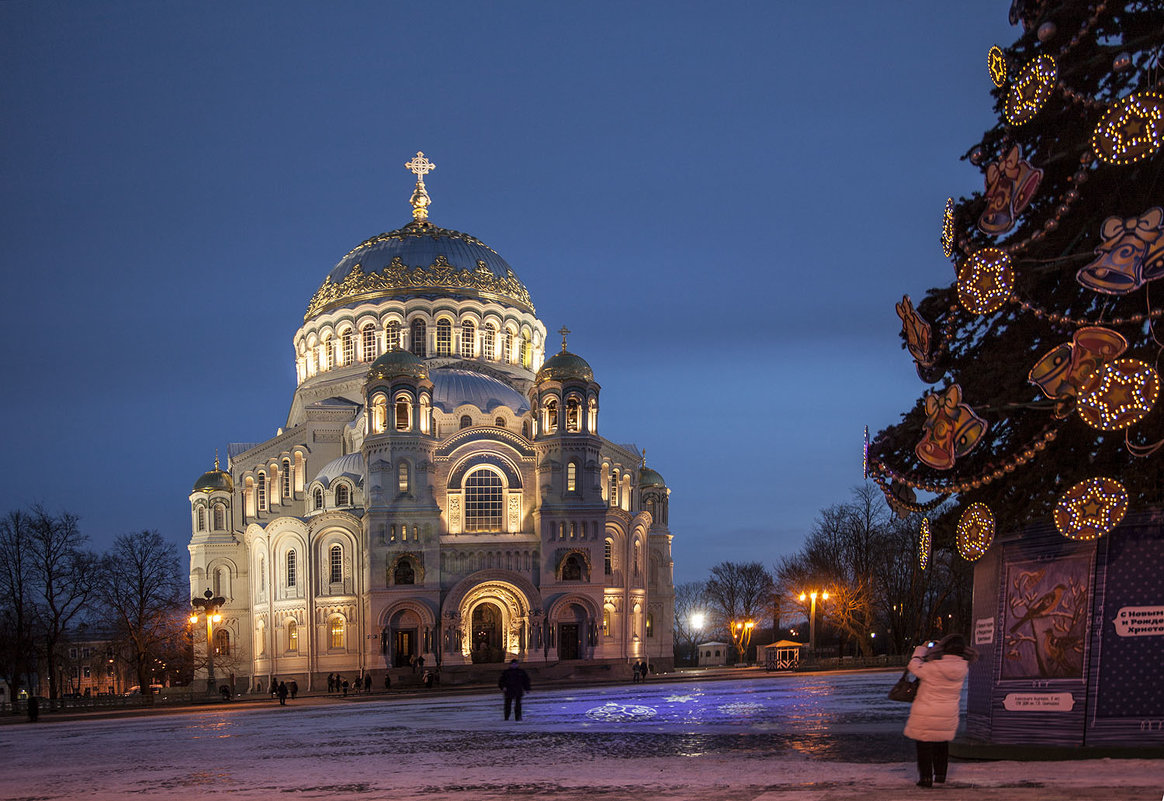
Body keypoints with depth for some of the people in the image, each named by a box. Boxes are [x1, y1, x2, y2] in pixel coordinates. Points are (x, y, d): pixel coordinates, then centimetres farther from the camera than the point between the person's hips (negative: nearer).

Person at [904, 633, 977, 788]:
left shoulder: (933, 668, -22)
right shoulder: (962, 668, -9)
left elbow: (914, 666, -7)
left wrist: (922, 649, 7)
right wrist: (930, 652, 10)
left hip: (926, 714, -4)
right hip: (949, 715, 5)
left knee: (924, 746, 7)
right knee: (942, 745, 21)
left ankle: (926, 777, 7)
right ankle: (940, 774, 29)